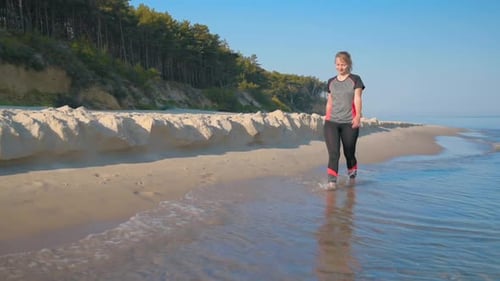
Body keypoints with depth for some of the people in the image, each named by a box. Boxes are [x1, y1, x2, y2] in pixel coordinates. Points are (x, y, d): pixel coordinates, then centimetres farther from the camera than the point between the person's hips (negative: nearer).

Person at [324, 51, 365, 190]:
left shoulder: (355, 79, 4)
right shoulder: (331, 82, 15)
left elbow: (357, 99, -6)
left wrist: (358, 116, -19)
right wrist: (326, 117, 18)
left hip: (349, 123, -2)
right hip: (331, 122, 2)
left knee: (349, 152, 8)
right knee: (333, 152, -12)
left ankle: (352, 176, 33)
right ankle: (332, 181, -16)